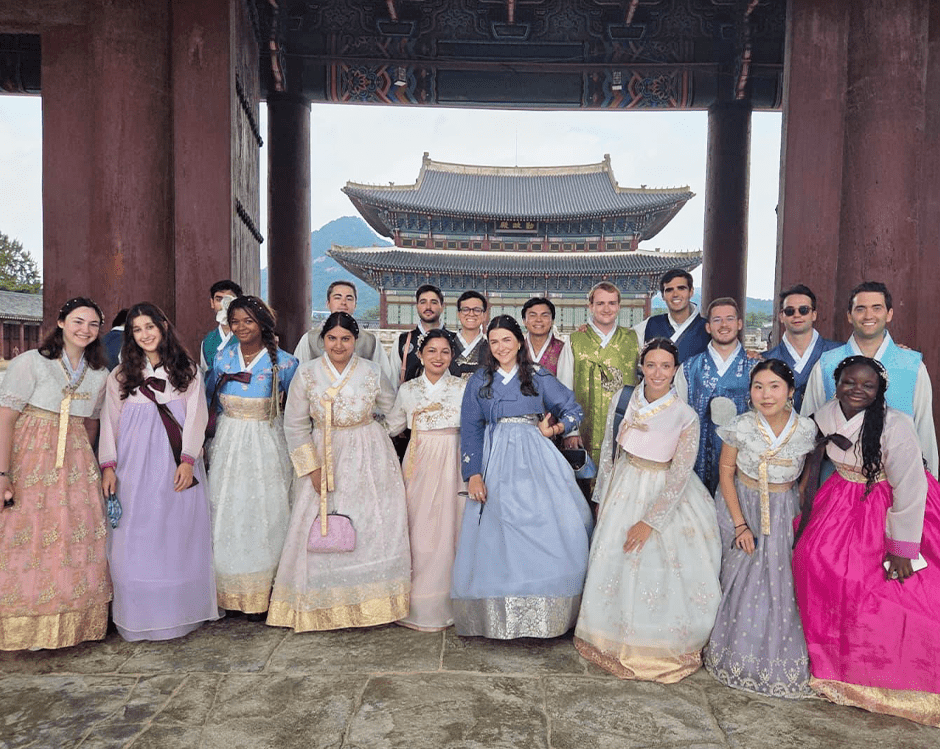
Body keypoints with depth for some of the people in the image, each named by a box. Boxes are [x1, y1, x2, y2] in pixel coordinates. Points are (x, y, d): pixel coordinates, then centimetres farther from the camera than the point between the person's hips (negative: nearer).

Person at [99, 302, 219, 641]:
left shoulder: (187, 370, 10)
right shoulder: (121, 375, 13)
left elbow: (196, 416, 2)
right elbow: (110, 421, 9)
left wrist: (188, 460, -9)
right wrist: (108, 465, -2)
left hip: (177, 464, -1)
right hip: (135, 464, 1)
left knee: (179, 533, 0)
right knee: (136, 535, -1)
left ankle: (179, 612, 8)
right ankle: (139, 616, 7)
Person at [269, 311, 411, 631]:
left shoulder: (372, 373, -3)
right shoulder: (307, 373, -4)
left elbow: (393, 411, 11)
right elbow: (295, 425, -1)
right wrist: (312, 469, -4)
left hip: (370, 459, 0)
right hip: (324, 457, 0)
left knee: (374, 527, 1)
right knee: (322, 532, 1)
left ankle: (373, 603, 16)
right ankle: (324, 605, 18)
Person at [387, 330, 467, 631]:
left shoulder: (463, 387, 2)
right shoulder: (408, 389, 8)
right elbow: (391, 426, 17)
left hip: (452, 464, -1)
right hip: (419, 464, 2)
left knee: (447, 528, 0)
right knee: (418, 530, 1)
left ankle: (445, 604, 14)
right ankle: (419, 605, 13)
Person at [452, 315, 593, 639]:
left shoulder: (538, 378, 9)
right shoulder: (479, 382, 9)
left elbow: (574, 409, 13)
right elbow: (470, 430, 5)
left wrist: (554, 428, -6)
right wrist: (473, 474, -6)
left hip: (536, 460, 0)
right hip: (495, 462, 0)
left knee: (552, 525, -9)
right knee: (497, 536, -2)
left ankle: (547, 611, 4)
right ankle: (498, 617, 9)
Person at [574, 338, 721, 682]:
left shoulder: (686, 417, -15)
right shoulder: (622, 399, -6)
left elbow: (679, 477, -14)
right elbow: (608, 451, 4)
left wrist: (649, 521, -15)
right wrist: (602, 497, 8)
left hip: (665, 495, -3)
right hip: (625, 488, 3)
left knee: (662, 569, 3)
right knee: (615, 563, 11)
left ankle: (665, 647, 26)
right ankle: (619, 639, 32)